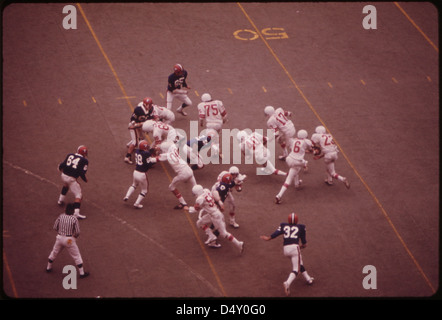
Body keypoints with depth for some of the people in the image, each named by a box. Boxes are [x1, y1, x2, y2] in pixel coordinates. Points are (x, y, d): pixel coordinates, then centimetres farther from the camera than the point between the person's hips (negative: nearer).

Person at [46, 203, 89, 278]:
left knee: (54, 252, 25)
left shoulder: (61, 216, -7)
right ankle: (82, 273, 12)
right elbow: (77, 232, -14)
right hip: (69, 240, -4)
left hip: (59, 237, 4)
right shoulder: (74, 219, -17)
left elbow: (55, 227, 1)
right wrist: (75, 236, 9)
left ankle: (48, 267, 39)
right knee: (76, 255, 8)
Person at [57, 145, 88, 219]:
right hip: (71, 179, -5)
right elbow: (82, 173, -12)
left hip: (64, 175, 5)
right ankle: (76, 212, -11)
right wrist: (85, 179, 7)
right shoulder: (84, 161, -6)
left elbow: (62, 165, 4)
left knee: (66, 186, 39)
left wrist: (60, 168, 27)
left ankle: (61, 200, 50)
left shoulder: (70, 155, 6)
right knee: (79, 195, 2)